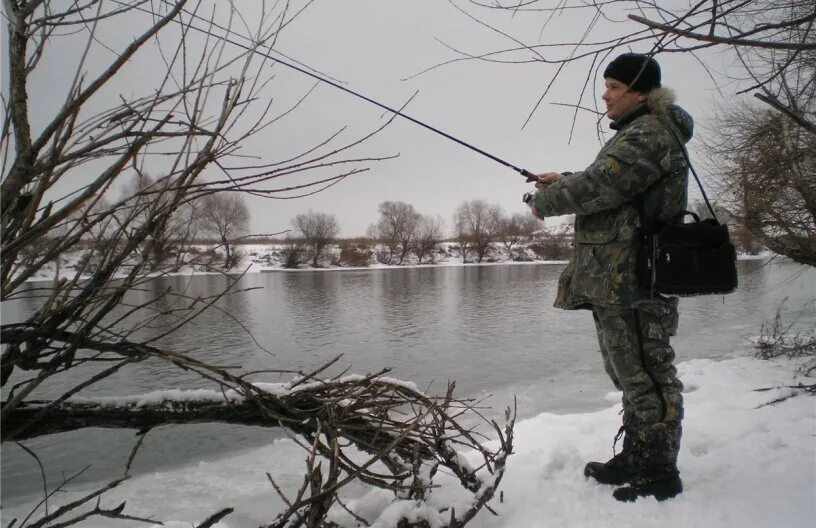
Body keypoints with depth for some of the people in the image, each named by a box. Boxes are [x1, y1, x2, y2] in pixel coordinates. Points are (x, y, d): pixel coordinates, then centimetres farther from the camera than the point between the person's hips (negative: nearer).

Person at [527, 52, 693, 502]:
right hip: (618, 280, 11)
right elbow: (609, 183, 29)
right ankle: (636, 457, 30)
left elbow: (598, 187, -19)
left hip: (632, 281, -11)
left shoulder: (649, 133, -12)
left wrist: (546, 201, -3)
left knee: (644, 373, -2)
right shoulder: (638, 133, 21)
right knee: (630, 370, 17)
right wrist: (564, 180, 15)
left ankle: (660, 472, 11)